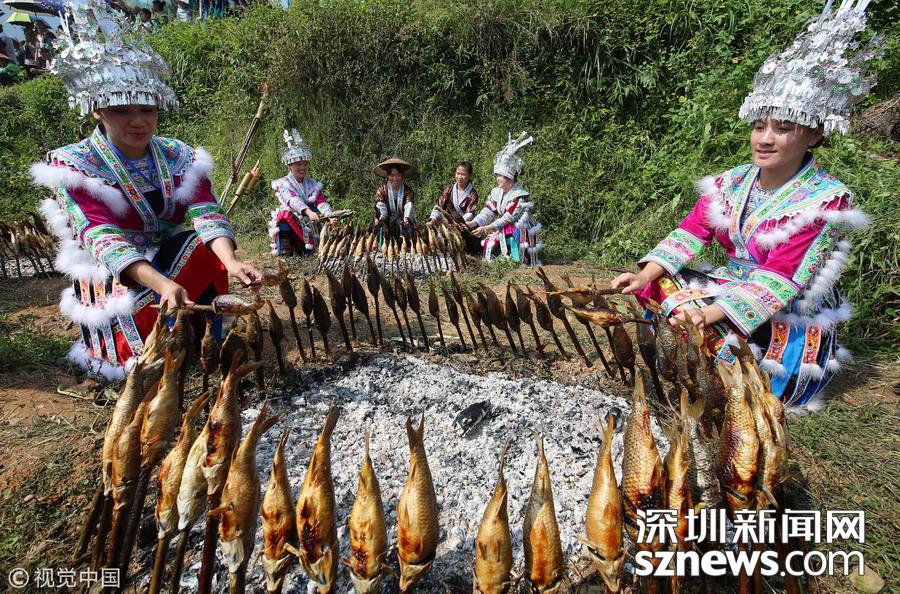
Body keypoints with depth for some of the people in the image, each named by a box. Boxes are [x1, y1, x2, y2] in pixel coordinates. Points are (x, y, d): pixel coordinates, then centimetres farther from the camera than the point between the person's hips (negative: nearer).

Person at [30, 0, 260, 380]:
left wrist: (231, 263, -38)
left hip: (178, 266, 4)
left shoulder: (180, 158, -1)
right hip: (113, 282, -3)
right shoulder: (73, 166, -13)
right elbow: (103, 239, -27)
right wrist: (162, 285, -45)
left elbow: (206, 214, -17)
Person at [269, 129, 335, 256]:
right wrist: (308, 212, -39)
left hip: (309, 224, 1)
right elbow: (293, 200, -22)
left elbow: (322, 202, -6)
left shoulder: (313, 184, 9)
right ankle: (283, 252, -18)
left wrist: (330, 216, -26)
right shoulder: (283, 183, -3)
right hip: (288, 222, -1)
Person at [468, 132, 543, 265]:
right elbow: (487, 212, -1)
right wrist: (472, 223, -17)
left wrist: (486, 229, -27)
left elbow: (507, 219, -23)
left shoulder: (520, 195, -18)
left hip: (520, 233, -7)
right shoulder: (496, 192, 4)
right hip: (502, 231, 7)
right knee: (489, 243, -10)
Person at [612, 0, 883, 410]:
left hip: (793, 318, -6)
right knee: (661, 286, -11)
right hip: (734, 292, 6)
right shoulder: (731, 183, 1)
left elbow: (780, 277, -26)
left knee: (720, 339, -29)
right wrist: (645, 275, -22)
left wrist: (712, 314, -35)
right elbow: (691, 233, -6)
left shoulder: (826, 200, -18)